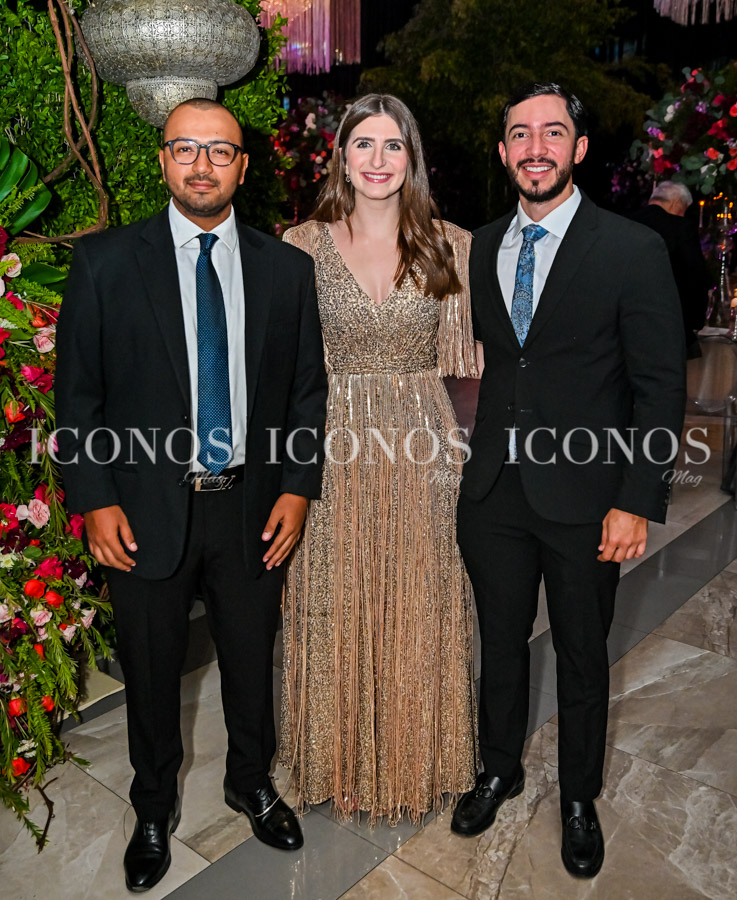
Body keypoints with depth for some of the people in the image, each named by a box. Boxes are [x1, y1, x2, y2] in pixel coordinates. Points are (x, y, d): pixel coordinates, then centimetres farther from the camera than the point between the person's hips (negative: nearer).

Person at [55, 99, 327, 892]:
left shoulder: (287, 268, 1)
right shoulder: (104, 261, -4)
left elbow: (307, 387, 5)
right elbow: (77, 391, -2)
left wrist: (297, 488, -3)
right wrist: (95, 500, -8)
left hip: (252, 506, 2)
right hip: (145, 510, -1)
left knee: (252, 660, 18)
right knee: (151, 671, 16)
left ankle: (252, 783, 47)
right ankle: (154, 809, 43)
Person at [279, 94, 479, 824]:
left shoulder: (450, 247, 3)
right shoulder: (301, 246, 1)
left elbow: (464, 359, 4)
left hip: (422, 447, 1)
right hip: (334, 446, 0)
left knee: (420, 612, 12)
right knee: (336, 610, 11)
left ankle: (419, 756, 36)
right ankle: (342, 760, 35)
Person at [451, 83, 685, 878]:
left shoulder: (633, 252, -8)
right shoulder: (481, 248, 6)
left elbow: (661, 389, -8)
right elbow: (482, 359, 8)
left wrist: (637, 502, -13)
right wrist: (473, 456, 0)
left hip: (584, 495, -3)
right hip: (493, 489, 4)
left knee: (581, 654, 14)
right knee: (500, 640, 19)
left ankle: (578, 798, 39)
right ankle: (499, 769, 43)